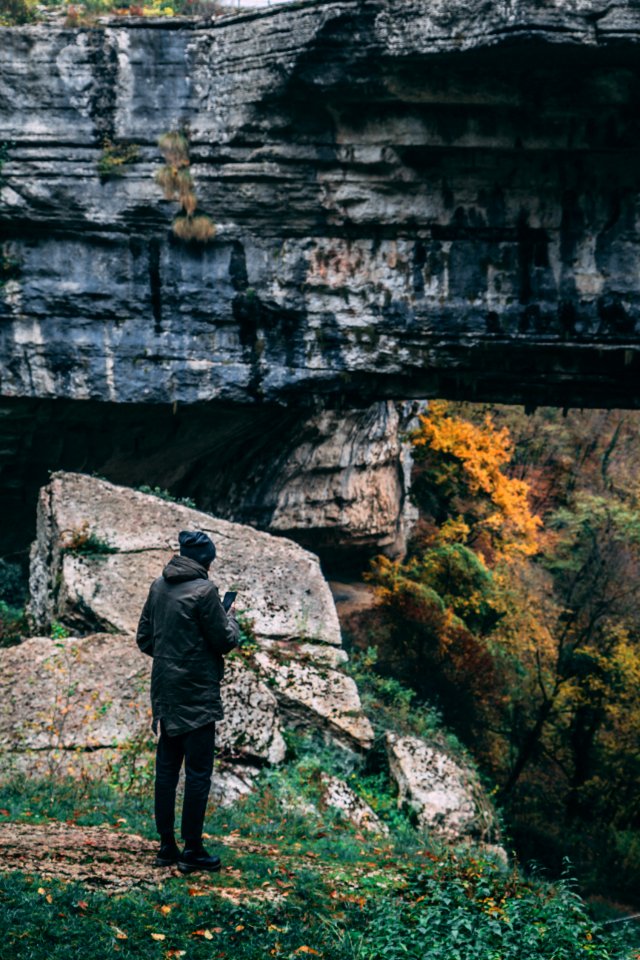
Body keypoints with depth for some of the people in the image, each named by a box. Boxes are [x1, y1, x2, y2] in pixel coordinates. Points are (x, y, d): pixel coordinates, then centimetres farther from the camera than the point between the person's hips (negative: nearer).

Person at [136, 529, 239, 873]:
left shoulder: (158, 587, 6)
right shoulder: (203, 590, -15)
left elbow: (144, 638, 12)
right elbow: (225, 640, -11)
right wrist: (231, 621, 8)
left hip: (164, 692, 7)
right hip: (197, 696, -7)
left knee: (167, 768, 12)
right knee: (198, 771, 0)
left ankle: (166, 846, 18)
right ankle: (192, 850, 2)